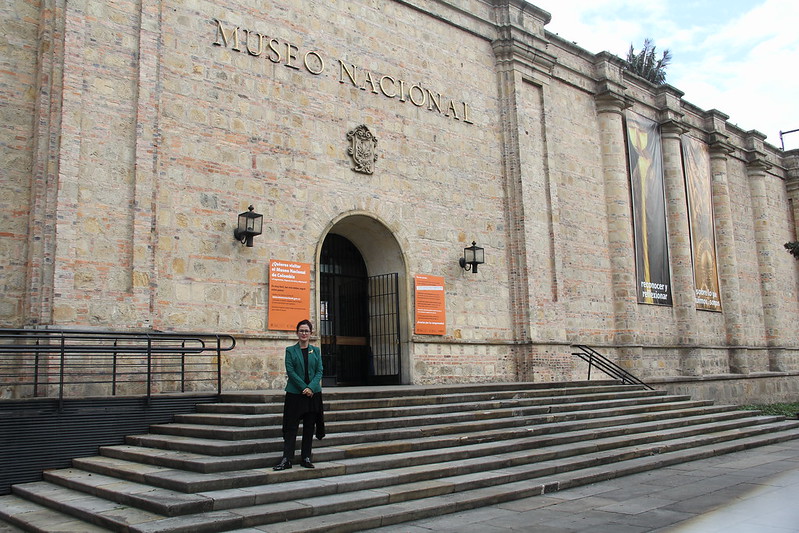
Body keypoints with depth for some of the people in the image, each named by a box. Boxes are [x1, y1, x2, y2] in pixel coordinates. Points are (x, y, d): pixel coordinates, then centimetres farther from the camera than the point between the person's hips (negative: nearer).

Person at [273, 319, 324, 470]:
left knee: (309, 427, 6)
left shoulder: (316, 351, 9)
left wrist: (311, 387, -13)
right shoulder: (290, 350, 2)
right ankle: (286, 459, 0)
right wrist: (304, 387, -14)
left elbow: (319, 371, 2)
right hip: (295, 393, -3)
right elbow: (290, 371, -6)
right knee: (291, 427, -3)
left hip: (313, 394, 3)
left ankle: (306, 458, 14)